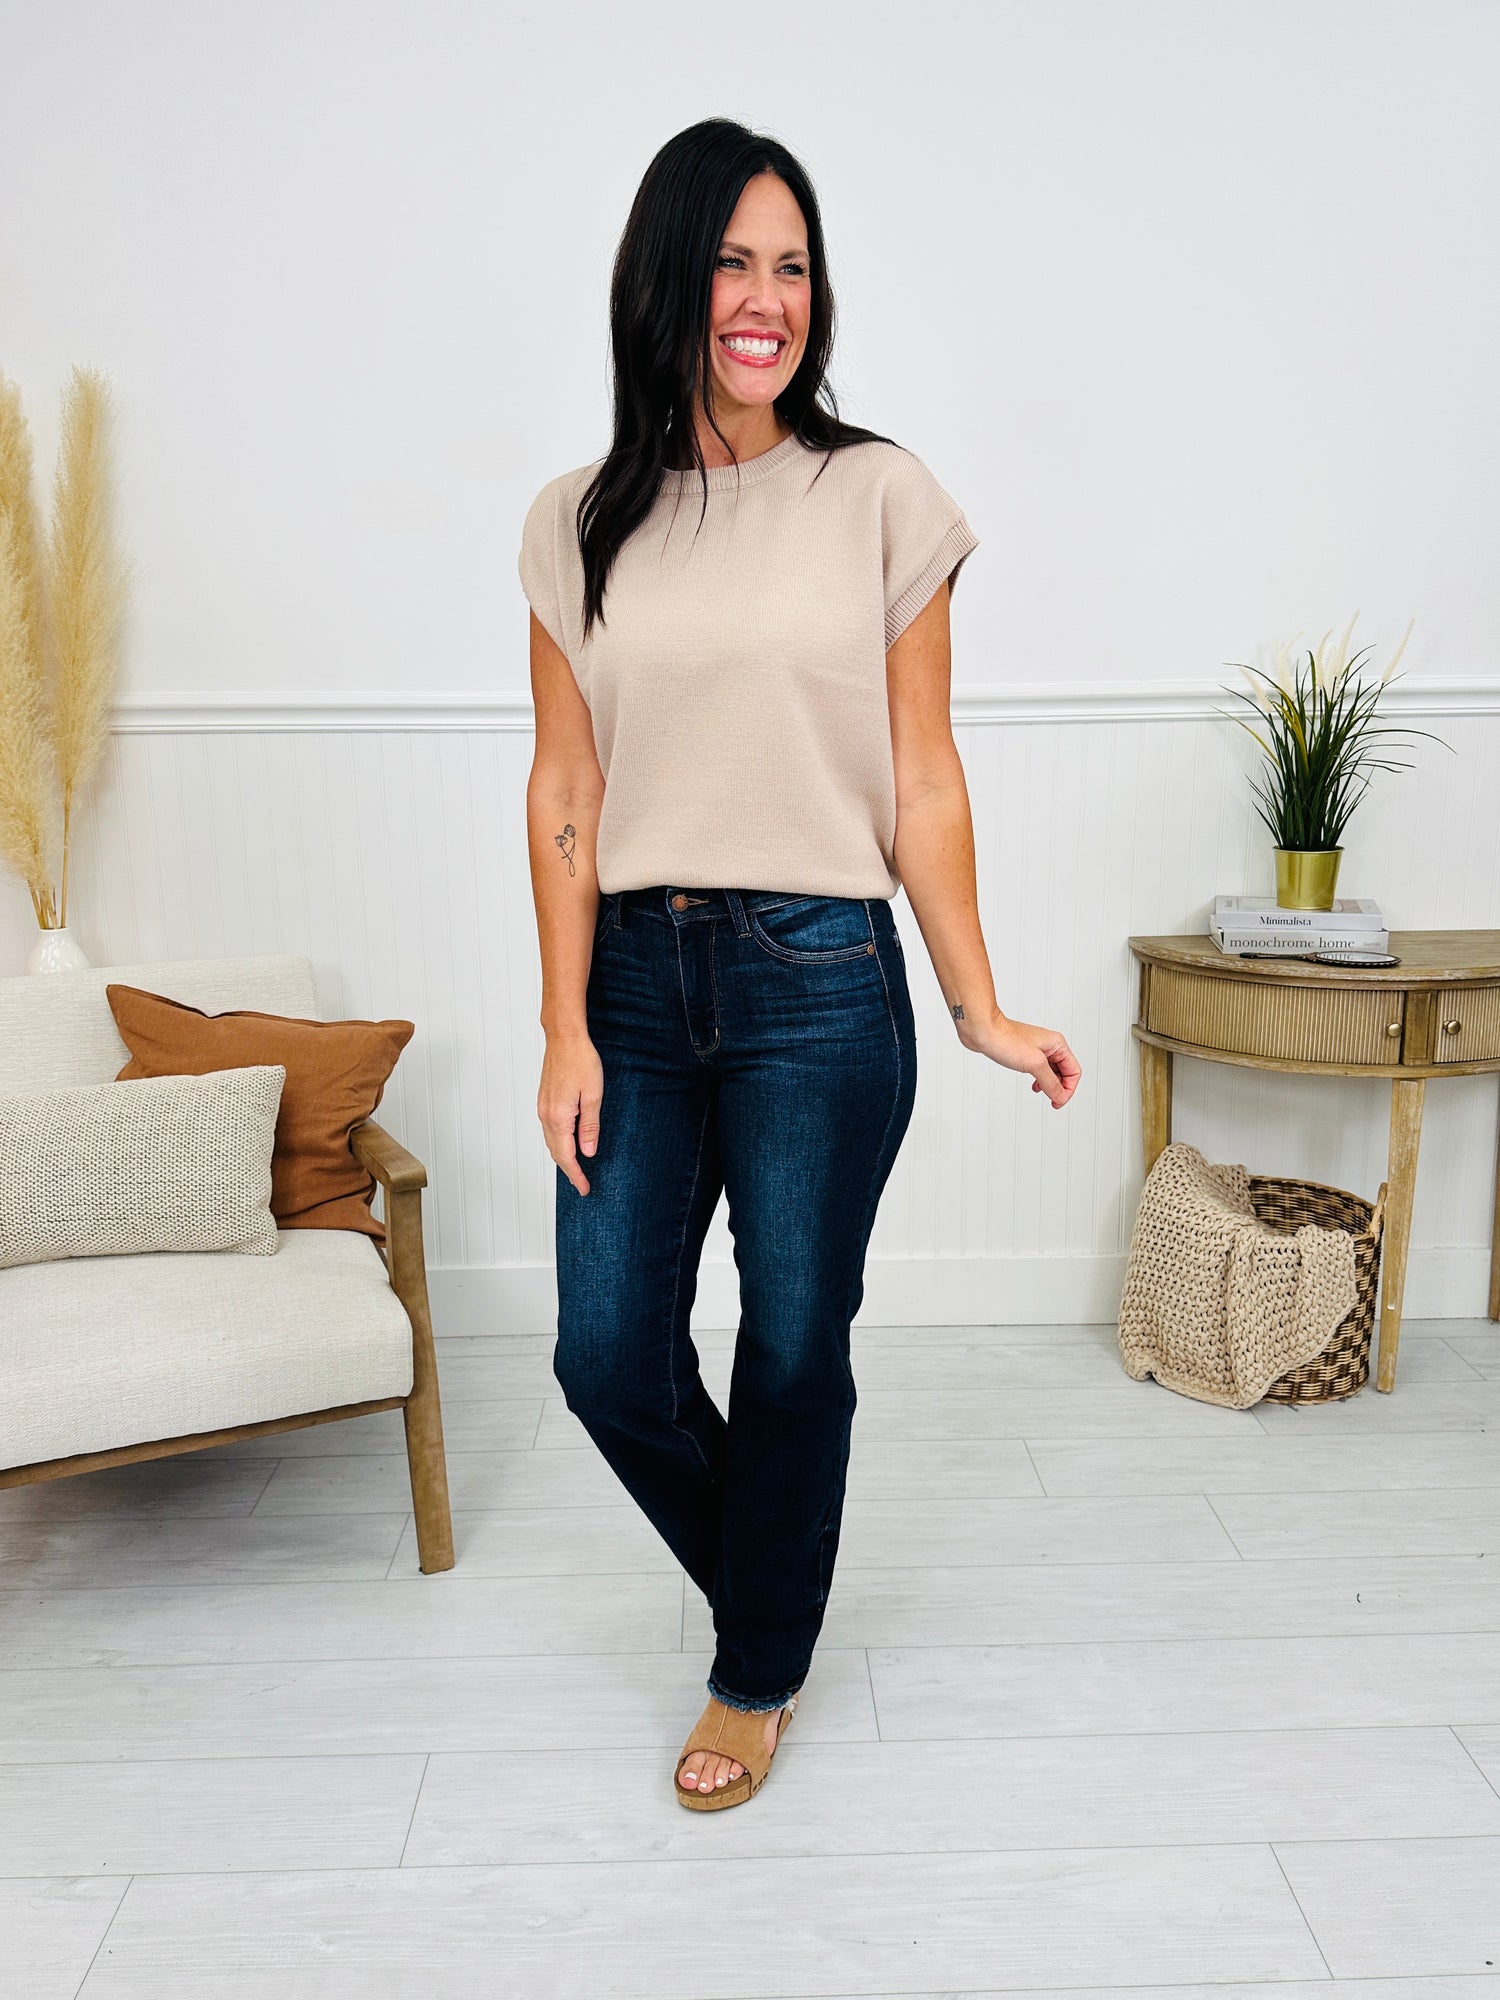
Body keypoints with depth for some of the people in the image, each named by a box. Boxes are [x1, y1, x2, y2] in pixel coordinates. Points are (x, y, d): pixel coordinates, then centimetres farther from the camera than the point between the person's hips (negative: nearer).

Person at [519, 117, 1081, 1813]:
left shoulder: (881, 498, 2)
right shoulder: (582, 524, 7)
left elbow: (922, 780, 2)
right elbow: (563, 792, 4)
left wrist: (980, 1008, -1)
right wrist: (566, 1027, -2)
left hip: (822, 986, -2)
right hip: (638, 976, 3)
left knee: (793, 1347, 8)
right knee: (607, 1353, 5)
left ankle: (760, 1673, 34)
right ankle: (768, 1580, 37)